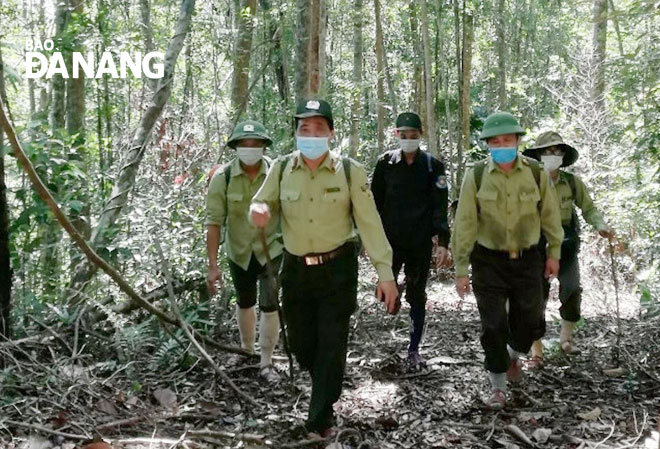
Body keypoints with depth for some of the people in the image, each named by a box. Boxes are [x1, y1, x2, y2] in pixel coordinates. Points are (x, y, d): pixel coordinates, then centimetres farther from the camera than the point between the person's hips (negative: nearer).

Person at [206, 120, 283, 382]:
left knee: (269, 306, -6)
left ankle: (266, 363, 9)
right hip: (239, 253, 2)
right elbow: (214, 221, -15)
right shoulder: (223, 177, -16)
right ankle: (246, 350, 43)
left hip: (271, 249, -2)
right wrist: (213, 265, -17)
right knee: (244, 303, 20)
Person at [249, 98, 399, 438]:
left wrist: (385, 272, -12)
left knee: (331, 345, 0)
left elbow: (369, 222, -8)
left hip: (337, 269, -2)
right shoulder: (281, 169, -4)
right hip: (296, 269, 3)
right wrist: (259, 210, -20)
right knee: (300, 343, 13)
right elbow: (264, 203, 7)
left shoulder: (349, 171, -9)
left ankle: (320, 420, 14)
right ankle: (326, 387, 44)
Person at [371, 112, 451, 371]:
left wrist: (442, 242, -11)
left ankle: (414, 350, 19)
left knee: (417, 296, 8)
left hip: (420, 242, 0)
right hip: (391, 240, 0)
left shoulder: (432, 166, 1)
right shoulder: (386, 163, 3)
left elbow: (440, 206, -3)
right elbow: (376, 202, 8)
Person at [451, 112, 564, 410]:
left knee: (528, 319, 10)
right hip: (489, 261, -1)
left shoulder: (536, 173, -7)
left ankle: (513, 355, 45)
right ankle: (498, 388, 18)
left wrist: (554, 252, 11)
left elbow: (550, 214, 5)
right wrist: (461, 269, -7)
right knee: (493, 326, 0)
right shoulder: (476, 176, -11)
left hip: (527, 258, 2)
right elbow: (464, 224, -8)